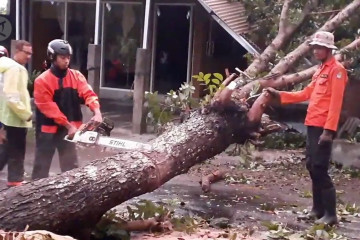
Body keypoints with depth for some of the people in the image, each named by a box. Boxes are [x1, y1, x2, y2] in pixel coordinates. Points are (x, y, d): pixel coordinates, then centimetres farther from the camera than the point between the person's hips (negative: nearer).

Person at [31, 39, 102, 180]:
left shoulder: (76, 76, 2)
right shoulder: (42, 81, -11)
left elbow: (88, 94, -11)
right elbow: (48, 107, -17)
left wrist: (97, 112, -30)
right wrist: (68, 125, -20)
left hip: (69, 129, 4)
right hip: (48, 129, -3)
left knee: (71, 165, 7)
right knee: (41, 165, 8)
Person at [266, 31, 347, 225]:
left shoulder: (336, 69, -8)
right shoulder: (320, 70, 20)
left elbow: (335, 103, -16)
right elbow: (306, 94, 23)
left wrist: (329, 130, -22)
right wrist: (279, 95, 19)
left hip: (323, 128, -9)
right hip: (313, 125, 9)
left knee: (320, 168, -10)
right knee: (312, 167, 12)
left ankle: (330, 214, -5)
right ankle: (318, 209, 21)